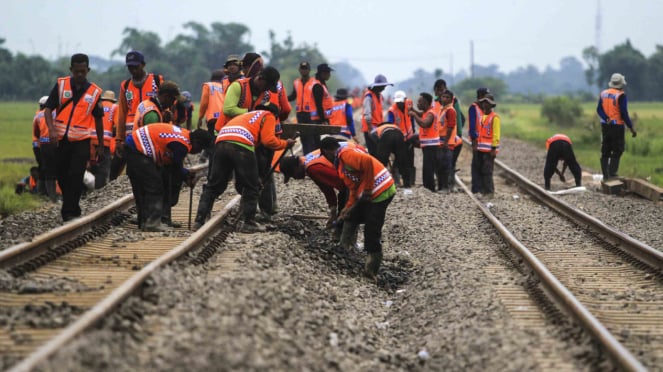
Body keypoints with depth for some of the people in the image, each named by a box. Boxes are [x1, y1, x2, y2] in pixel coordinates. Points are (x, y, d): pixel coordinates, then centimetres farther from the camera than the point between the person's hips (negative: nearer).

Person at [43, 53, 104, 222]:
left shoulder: (94, 92, 3)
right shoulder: (61, 85, 1)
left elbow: (98, 119, 11)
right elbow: (48, 108, -3)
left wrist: (100, 146, 12)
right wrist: (51, 129, -21)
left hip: (81, 140, -1)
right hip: (61, 139, 1)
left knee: (76, 176, -12)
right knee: (62, 176, 9)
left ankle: (70, 211, -7)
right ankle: (71, 208, 26)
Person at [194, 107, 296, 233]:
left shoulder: (247, 115, 40)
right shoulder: (269, 116, 21)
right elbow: (268, 140, 3)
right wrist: (285, 143, 19)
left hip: (221, 141, 6)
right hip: (241, 145, -6)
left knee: (213, 185, 12)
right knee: (252, 186, 8)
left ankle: (200, 221, 9)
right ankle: (247, 222, 7)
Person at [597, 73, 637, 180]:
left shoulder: (603, 94, 5)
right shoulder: (621, 95, -13)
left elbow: (599, 109, -1)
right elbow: (624, 113, -15)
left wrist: (606, 118, -12)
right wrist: (631, 127, -9)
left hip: (605, 126, 6)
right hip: (617, 126, -6)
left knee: (605, 152, 12)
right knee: (617, 152, 1)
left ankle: (605, 175, 14)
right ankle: (612, 174, -5)